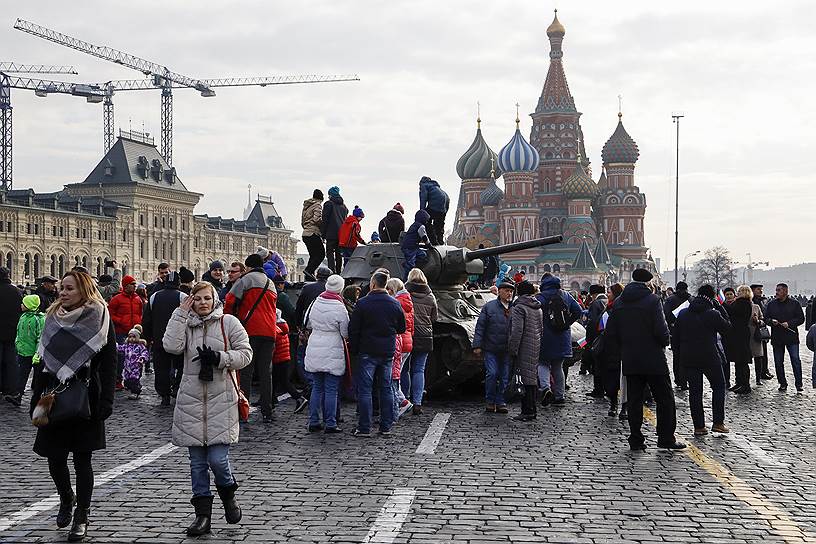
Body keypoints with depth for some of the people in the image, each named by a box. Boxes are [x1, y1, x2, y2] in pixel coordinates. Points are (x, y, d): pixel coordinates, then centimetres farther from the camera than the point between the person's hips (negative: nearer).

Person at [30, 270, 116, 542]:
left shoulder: (100, 319, -4)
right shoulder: (54, 319, 9)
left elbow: (109, 364, -7)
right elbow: (43, 361, 11)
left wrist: (106, 402, -13)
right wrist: (37, 402, 7)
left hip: (85, 398, -4)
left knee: (82, 458, 0)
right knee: (54, 457, 6)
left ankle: (81, 517, 13)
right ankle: (66, 498, 35)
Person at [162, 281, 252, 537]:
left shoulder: (228, 322, 1)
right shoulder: (185, 323, 8)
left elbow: (245, 354, -1)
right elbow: (172, 346, -12)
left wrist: (220, 358, -14)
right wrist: (180, 314, -9)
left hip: (221, 400, -3)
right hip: (191, 400, 3)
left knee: (217, 458, -10)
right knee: (197, 462, 7)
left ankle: (228, 495, 21)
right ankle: (202, 514, 16)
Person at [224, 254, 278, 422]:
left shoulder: (247, 278, 0)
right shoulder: (271, 284, 22)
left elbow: (230, 301, -8)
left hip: (250, 329, -6)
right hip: (269, 332, 6)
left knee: (246, 371, -2)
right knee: (266, 373, 8)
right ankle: (267, 412, 7)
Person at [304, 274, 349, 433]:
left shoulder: (316, 303, 3)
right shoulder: (339, 308, -13)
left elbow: (308, 324, 16)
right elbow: (346, 333, -8)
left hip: (314, 351, 5)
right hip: (332, 353, -5)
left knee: (317, 388, 13)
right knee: (331, 390, 1)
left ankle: (314, 422, 14)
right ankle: (330, 424, 3)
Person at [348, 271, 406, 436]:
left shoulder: (363, 303, -9)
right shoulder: (395, 304, 3)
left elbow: (353, 329, -7)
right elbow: (402, 329, 12)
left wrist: (353, 349, 3)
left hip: (368, 351, -4)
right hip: (388, 353, 4)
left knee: (364, 389, 0)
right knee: (386, 388, 12)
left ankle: (364, 428, -2)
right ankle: (386, 426, 13)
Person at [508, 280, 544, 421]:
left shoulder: (519, 308, -11)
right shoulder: (539, 308, 15)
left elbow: (517, 331, -17)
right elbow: (542, 329, 19)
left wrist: (512, 350, -14)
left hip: (524, 349, -8)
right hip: (536, 348, 8)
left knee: (526, 379, -7)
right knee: (532, 378, 13)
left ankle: (528, 411, -8)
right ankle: (531, 410, 17)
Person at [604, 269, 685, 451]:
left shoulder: (619, 302, 6)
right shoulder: (652, 300, -10)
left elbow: (610, 333, 6)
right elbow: (661, 330, -16)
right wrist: (664, 342, 3)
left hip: (629, 361, 5)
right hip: (653, 360, -5)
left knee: (634, 400, 8)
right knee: (665, 398, 5)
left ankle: (636, 440, 8)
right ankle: (666, 438, 4)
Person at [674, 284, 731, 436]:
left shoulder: (682, 314, 5)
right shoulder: (713, 314, -11)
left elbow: (676, 337, 8)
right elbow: (727, 327, 4)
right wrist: (719, 307, 4)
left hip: (688, 359, 4)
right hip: (709, 358, -4)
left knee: (695, 391, 7)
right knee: (719, 386, 12)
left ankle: (699, 426, 6)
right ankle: (718, 422, 6)